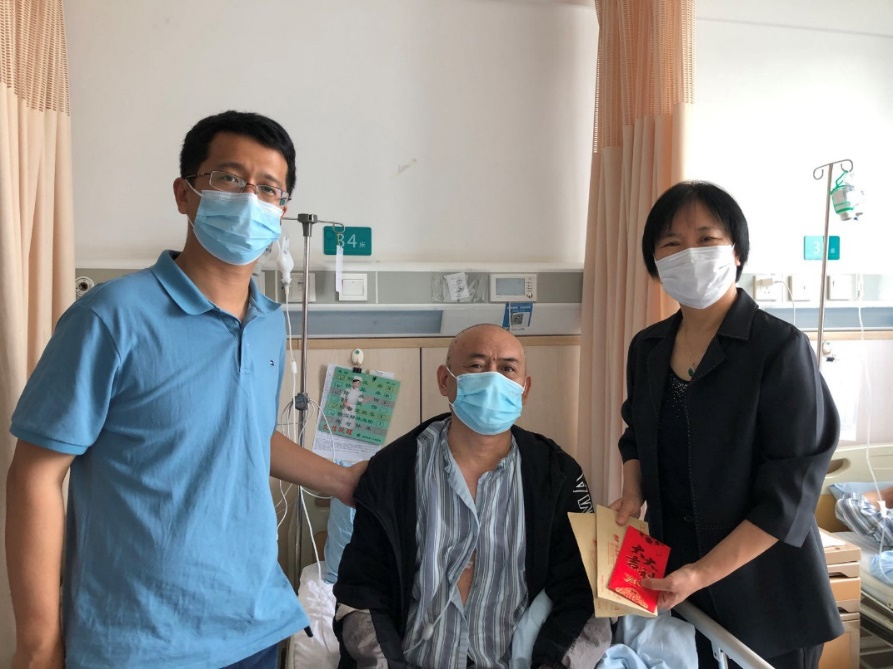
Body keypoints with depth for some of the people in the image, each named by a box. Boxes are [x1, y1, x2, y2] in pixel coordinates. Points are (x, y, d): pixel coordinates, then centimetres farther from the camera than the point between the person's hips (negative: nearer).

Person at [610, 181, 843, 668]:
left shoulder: (779, 348, -17)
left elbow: (788, 495, -18)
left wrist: (702, 574, -21)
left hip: (762, 593, -4)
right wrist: (632, 496, -3)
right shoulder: (648, 347, 1)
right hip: (670, 577, 5)